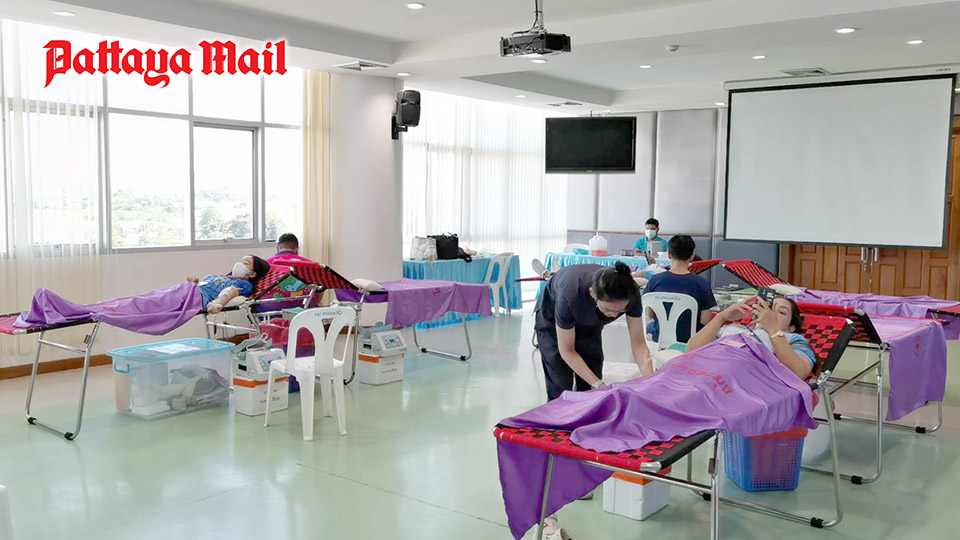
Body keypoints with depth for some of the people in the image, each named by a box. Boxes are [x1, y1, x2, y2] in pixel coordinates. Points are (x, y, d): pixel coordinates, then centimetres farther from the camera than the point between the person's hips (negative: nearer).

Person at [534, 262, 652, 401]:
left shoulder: (631, 294, -32)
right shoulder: (570, 295, -42)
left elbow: (638, 343, -21)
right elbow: (567, 351, -29)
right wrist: (600, 385, -35)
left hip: (588, 322, 3)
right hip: (552, 319, -3)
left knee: (588, 388, -3)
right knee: (561, 389, -9)